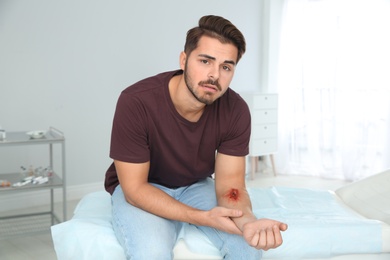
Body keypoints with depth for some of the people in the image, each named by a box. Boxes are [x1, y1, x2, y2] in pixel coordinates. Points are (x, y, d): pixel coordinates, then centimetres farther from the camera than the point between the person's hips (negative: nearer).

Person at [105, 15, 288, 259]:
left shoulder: (236, 110, -19)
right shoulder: (136, 102, -29)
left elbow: (229, 185, -16)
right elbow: (134, 188, -24)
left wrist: (247, 221, -40)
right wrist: (203, 217, -35)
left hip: (196, 185, 3)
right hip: (141, 191, -3)